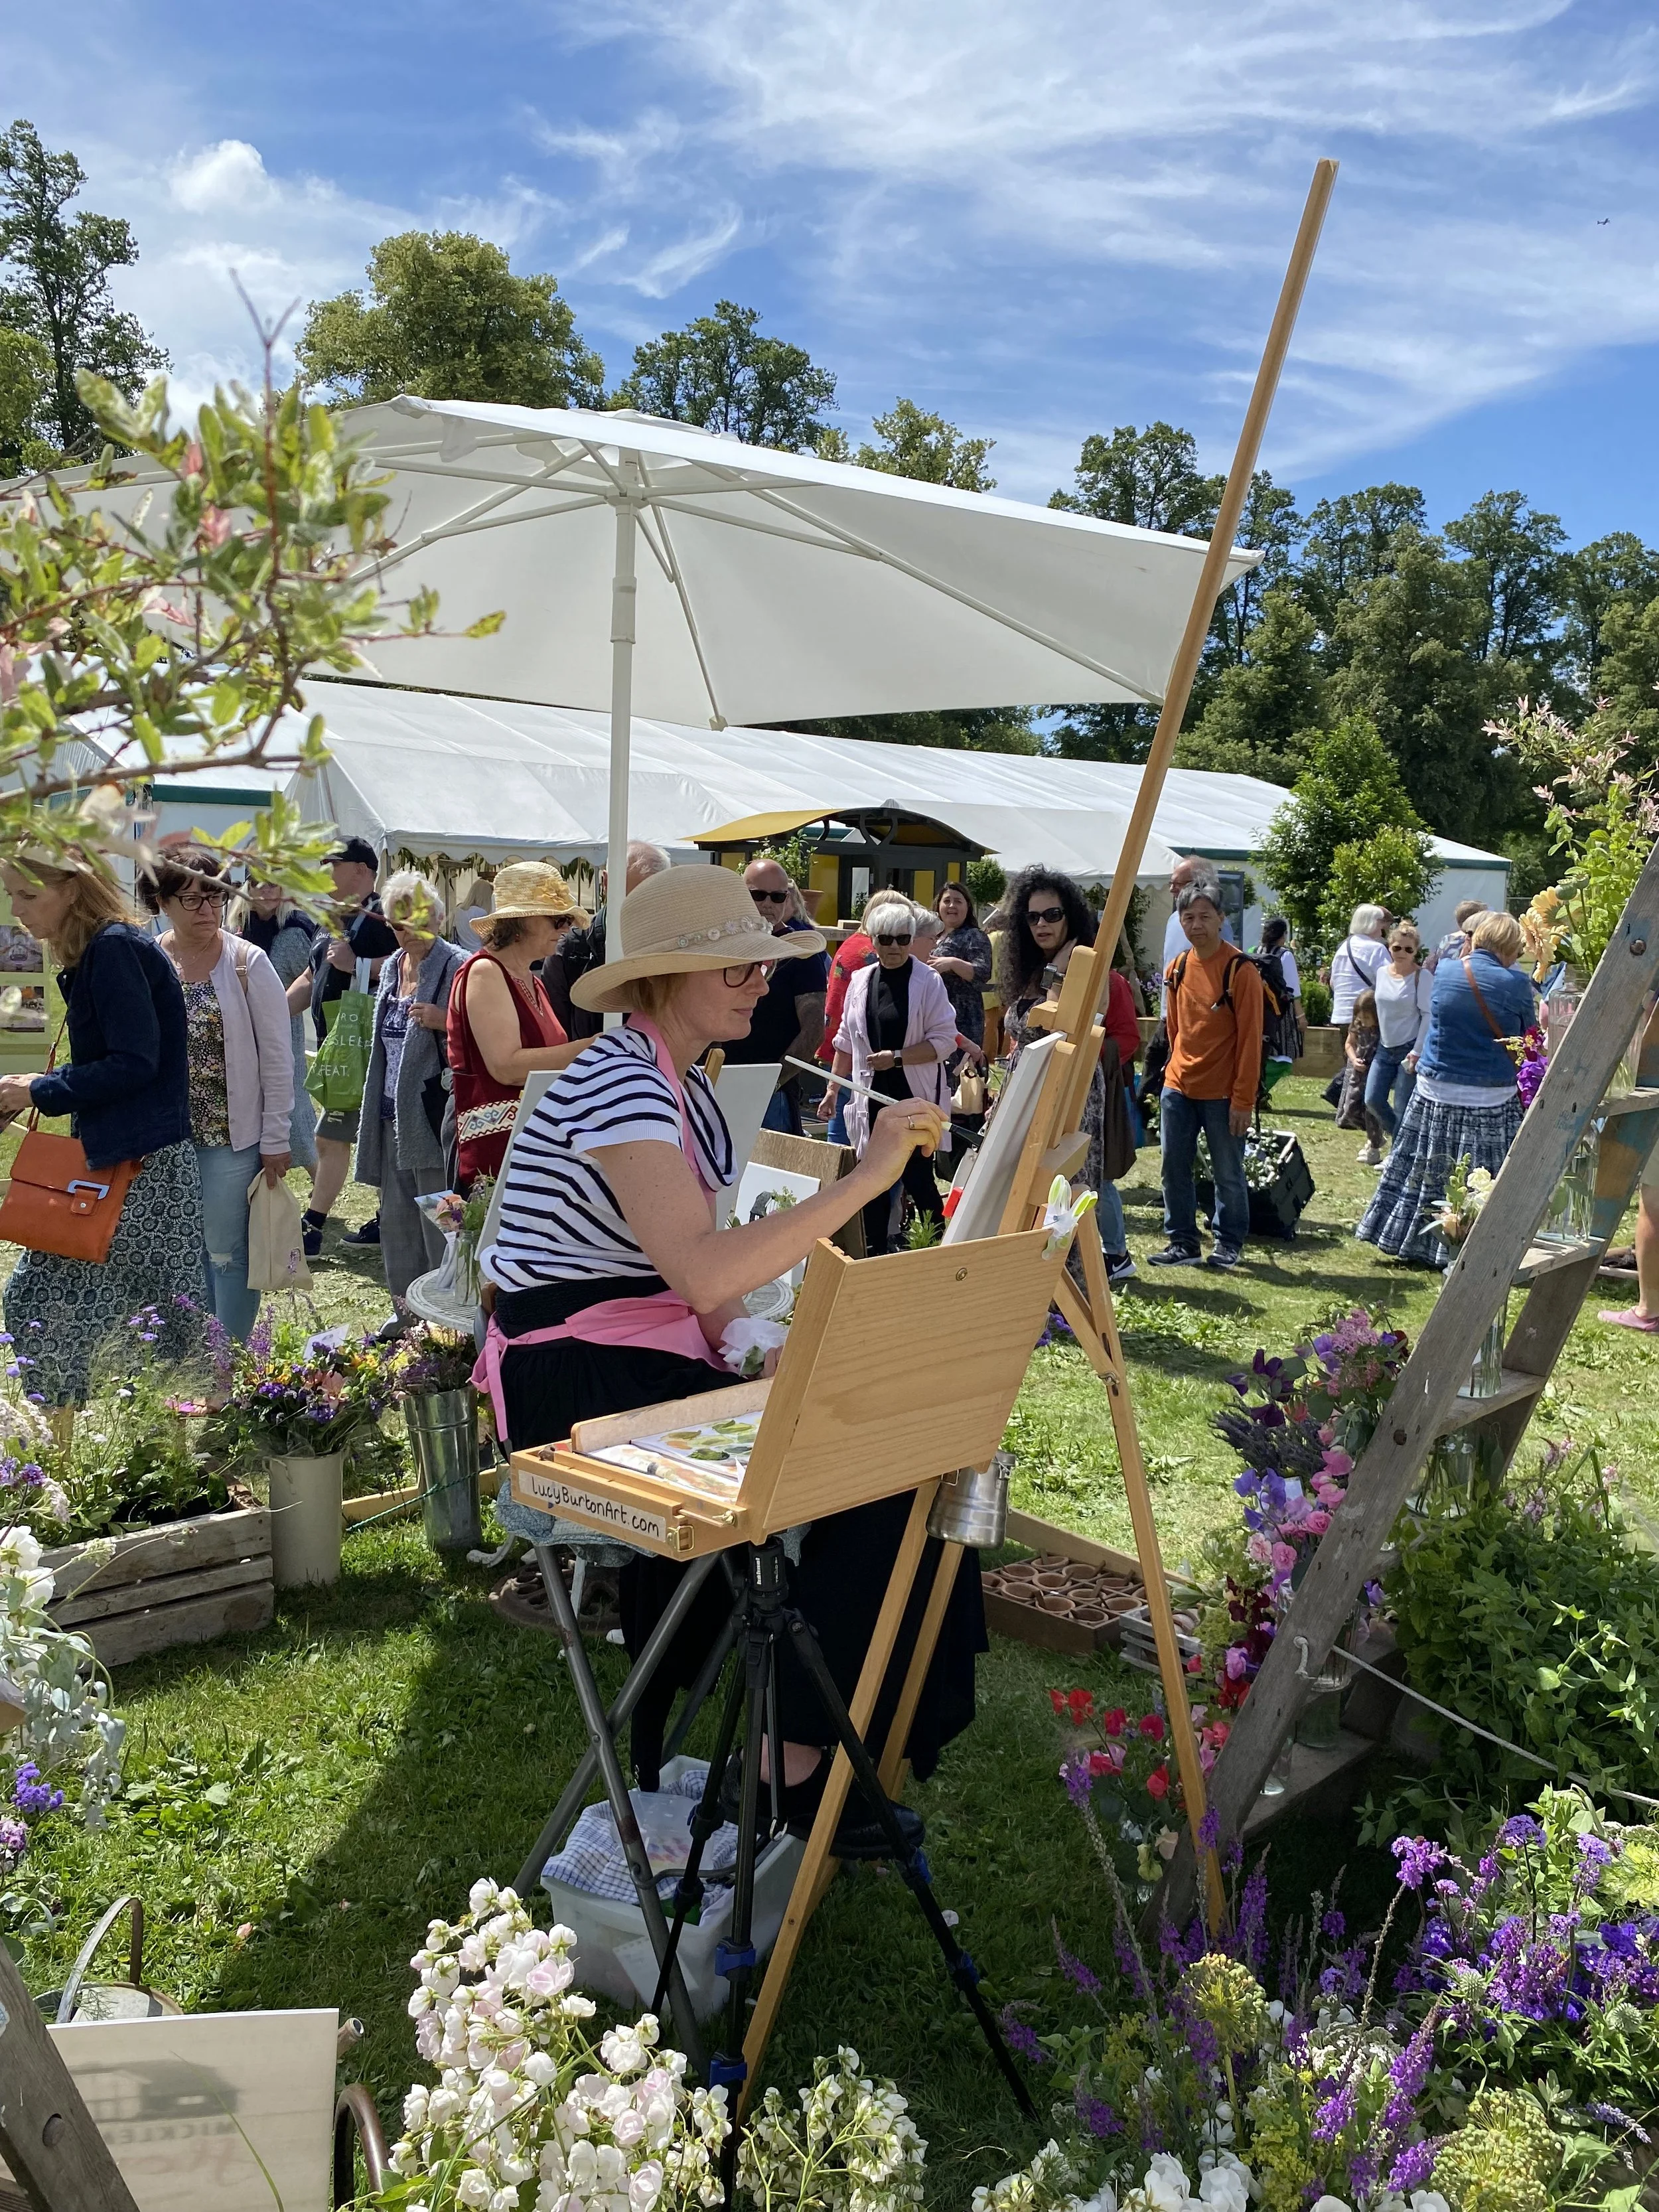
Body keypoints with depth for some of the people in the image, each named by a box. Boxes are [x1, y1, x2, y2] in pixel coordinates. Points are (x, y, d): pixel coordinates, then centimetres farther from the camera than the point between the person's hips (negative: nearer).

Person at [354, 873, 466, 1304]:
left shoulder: (457, 967, -10)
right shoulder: (392, 967, 14)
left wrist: (444, 1022, -26)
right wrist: (373, 1115, 24)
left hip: (433, 1117, -8)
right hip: (392, 1114, 8)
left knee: (439, 1227, -4)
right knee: (397, 1222, 15)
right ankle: (405, 1314, 27)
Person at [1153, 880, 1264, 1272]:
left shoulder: (1239, 970, -11)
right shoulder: (1177, 968, 6)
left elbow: (1250, 1038, -12)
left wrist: (1244, 1099, -15)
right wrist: (1178, 1068, 15)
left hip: (1222, 1093, -5)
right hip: (1178, 1088, 5)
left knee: (1228, 1173, 5)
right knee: (1175, 1167, 7)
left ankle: (1229, 1244, 20)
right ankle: (1183, 1242, 17)